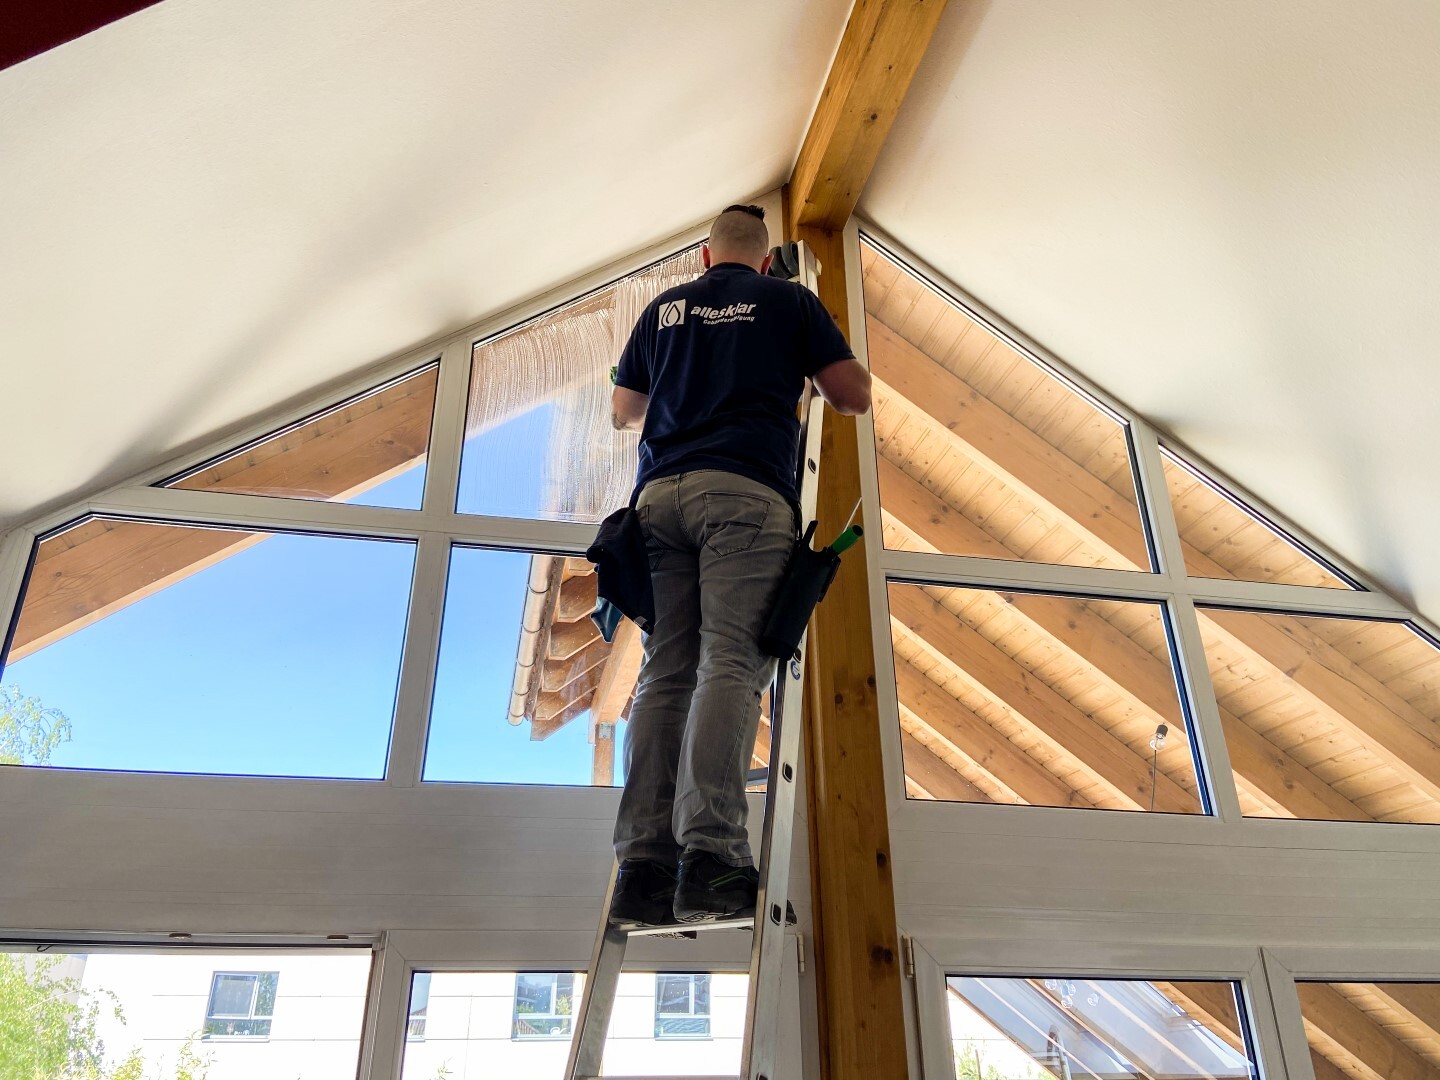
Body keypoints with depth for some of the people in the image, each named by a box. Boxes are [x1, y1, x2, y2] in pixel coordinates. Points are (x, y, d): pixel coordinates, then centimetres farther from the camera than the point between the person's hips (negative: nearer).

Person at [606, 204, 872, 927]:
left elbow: (625, 411, 32)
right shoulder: (789, 301, 17)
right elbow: (856, 398, 13)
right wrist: (806, 378, 34)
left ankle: (644, 864, -13)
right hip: (747, 489, -3)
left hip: (661, 491, 3)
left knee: (664, 674, -3)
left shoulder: (663, 308, 26)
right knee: (731, 666, -14)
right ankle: (710, 853, -27)